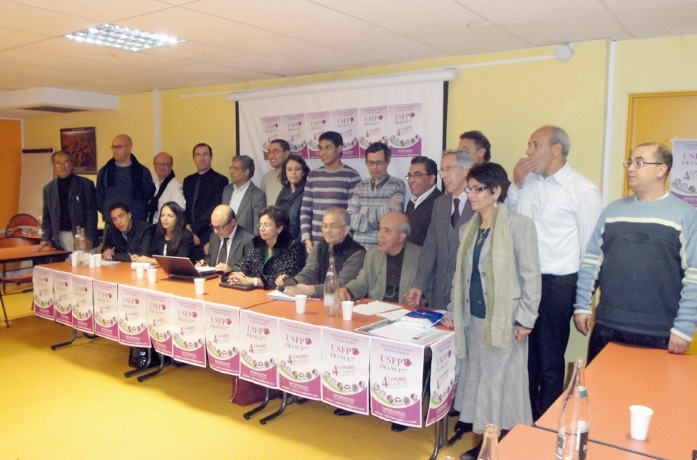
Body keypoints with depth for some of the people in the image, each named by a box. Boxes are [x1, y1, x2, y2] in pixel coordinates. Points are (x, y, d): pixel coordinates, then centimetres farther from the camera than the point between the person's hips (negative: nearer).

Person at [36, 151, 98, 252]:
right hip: (60, 238, 3)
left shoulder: (86, 184, 1)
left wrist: (89, 238, -11)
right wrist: (46, 238, 5)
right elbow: (47, 216, 15)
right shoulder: (48, 188, 13)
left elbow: (91, 213, -3)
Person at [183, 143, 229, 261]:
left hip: (208, 236, -5)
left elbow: (215, 211, -8)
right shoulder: (188, 180, 18)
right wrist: (189, 231, -2)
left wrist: (194, 228, -7)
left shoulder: (220, 180, -1)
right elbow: (184, 208, 13)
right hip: (188, 235, 5)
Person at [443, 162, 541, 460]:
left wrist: (525, 319, -13)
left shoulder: (519, 225, -9)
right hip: (474, 318, 6)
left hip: (504, 320, -6)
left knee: (502, 380, 3)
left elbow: (531, 275, -10)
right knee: (478, 378, 12)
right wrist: (453, 311, 10)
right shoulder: (467, 229, 10)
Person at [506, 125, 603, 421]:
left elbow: (590, 247, -8)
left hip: (558, 284, -5)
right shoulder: (527, 182, 7)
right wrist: (516, 184, -1)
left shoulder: (583, 191, -9)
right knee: (525, 352, 18)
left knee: (550, 359, 8)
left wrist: (583, 298, -7)